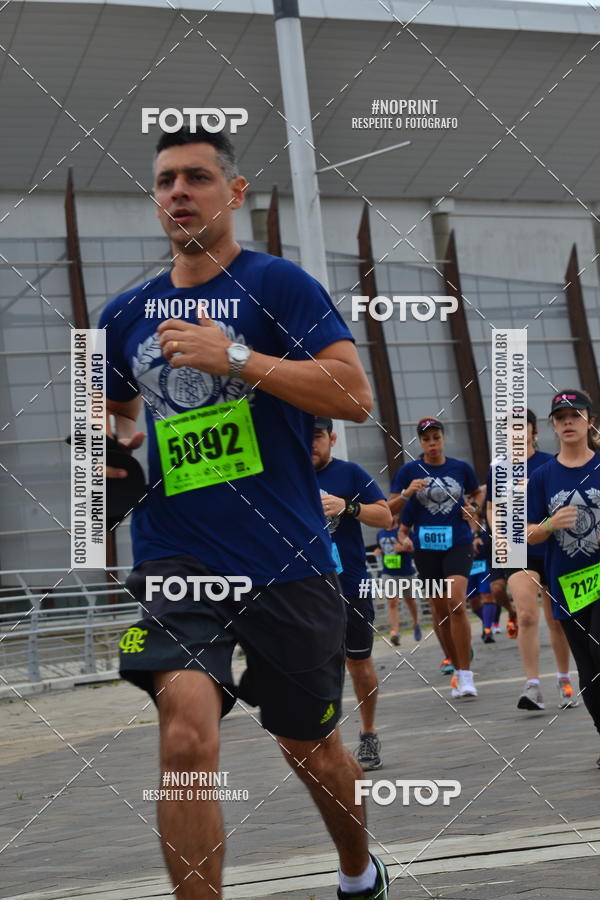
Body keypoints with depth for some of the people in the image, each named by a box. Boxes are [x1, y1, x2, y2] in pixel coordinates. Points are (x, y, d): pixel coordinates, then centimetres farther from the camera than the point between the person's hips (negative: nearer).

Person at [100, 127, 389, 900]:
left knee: (311, 749, 14)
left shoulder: (278, 284, -4)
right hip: (176, 558, 2)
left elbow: (355, 395, -14)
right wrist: (114, 438, 2)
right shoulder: (126, 314, 9)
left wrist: (234, 356, -21)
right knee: (187, 734, -23)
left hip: (285, 559, -2)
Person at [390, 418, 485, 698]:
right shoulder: (409, 471, 1)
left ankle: (465, 675, -16)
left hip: (458, 543, -2)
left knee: (456, 603, -20)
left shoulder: (461, 468, 4)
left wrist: (474, 509, 4)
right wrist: (407, 493, -18)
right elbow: (388, 509, -1)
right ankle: (458, 669, 23)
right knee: (440, 611, 7)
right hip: (426, 546, 2)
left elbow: (477, 492, 24)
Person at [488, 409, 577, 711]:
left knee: (557, 620, 9)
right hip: (519, 551, 0)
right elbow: (492, 508, 16)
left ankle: (564, 681, 26)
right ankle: (532, 686, -15)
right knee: (526, 616, -16)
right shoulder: (498, 470, 4)